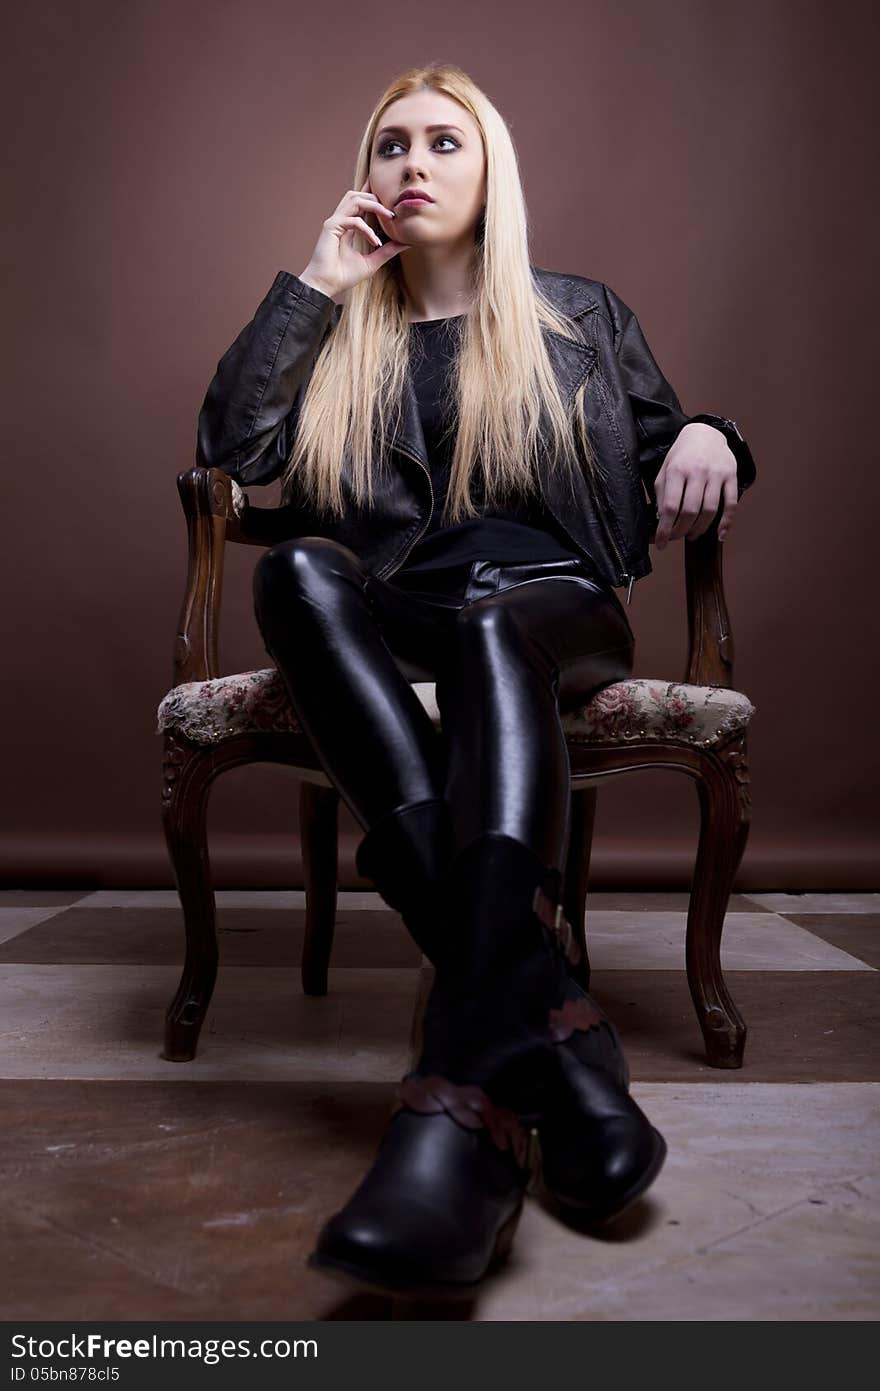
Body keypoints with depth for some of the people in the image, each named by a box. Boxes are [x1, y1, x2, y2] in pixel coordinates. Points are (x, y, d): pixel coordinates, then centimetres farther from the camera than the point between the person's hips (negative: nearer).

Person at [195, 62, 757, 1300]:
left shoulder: (580, 315, 20)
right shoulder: (340, 329, 21)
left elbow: (665, 448, 18)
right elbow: (231, 449, 4)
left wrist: (706, 440, -6)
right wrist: (315, 282, 6)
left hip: (551, 604, -1)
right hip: (392, 620, 2)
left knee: (487, 631, -37)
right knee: (296, 565, -32)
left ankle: (469, 1099, -52)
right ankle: (553, 1036, -45)